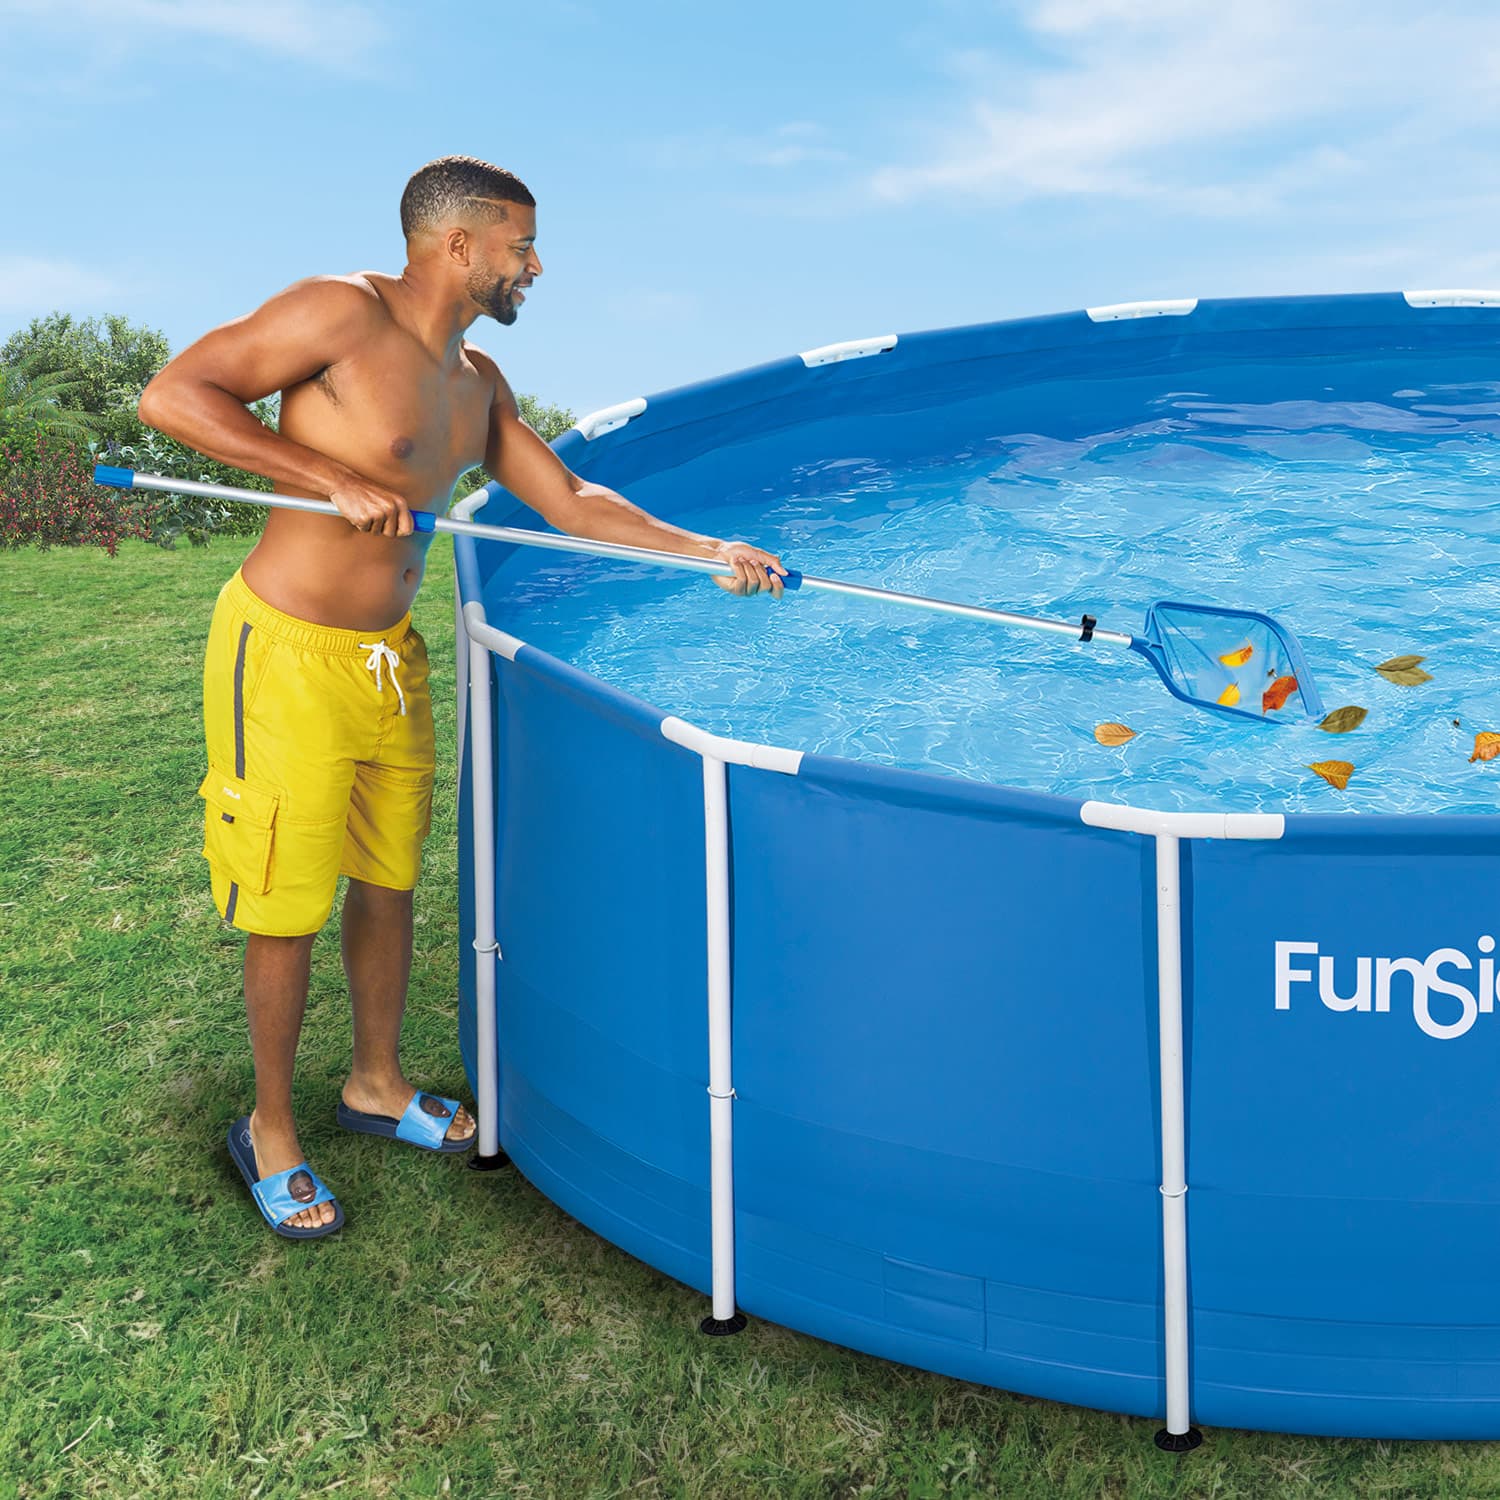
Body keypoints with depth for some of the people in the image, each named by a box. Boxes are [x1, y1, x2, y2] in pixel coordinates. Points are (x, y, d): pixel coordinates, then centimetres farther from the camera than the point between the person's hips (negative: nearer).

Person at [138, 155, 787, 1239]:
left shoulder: (476, 383, 9)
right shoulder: (341, 312, -14)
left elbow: (567, 498, 13)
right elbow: (173, 394, -18)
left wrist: (710, 552, 9)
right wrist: (334, 477, -24)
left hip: (390, 656, 8)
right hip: (287, 656, -8)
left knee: (389, 879, 18)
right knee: (288, 911, 3)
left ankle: (378, 1086, 39)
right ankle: (270, 1132, 23)